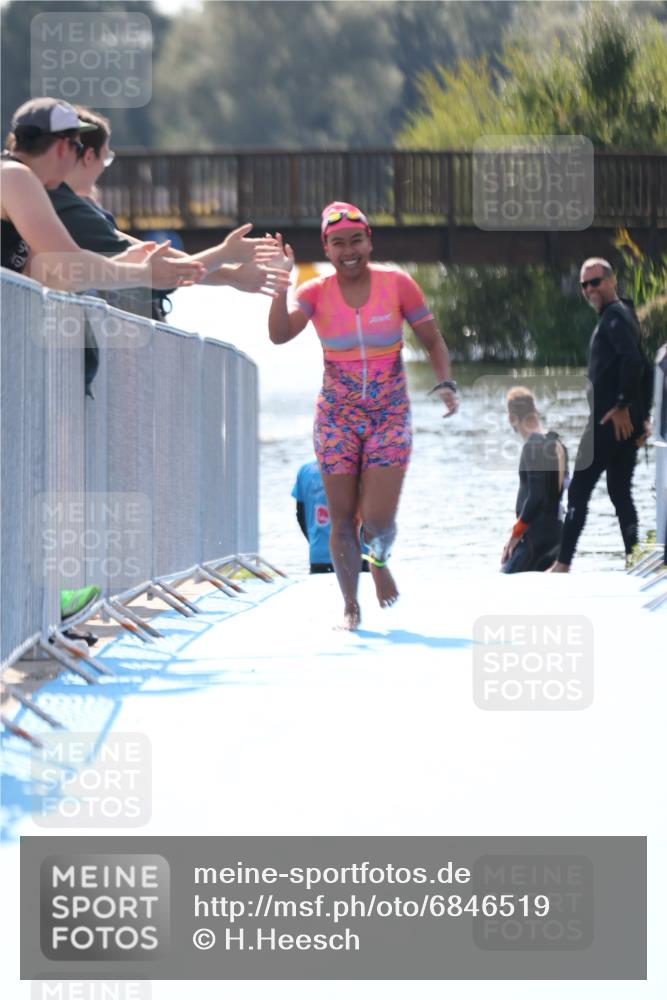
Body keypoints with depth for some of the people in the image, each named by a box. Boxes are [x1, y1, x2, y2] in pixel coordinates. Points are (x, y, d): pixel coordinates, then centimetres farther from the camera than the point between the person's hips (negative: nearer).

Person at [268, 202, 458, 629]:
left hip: (389, 417, -1)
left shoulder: (397, 284, -5)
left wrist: (445, 382, -12)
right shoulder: (317, 293, -3)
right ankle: (351, 606, 19)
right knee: (342, 519, 1)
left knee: (378, 520, -10)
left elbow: (433, 341, 3)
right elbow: (280, 334, -19)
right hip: (337, 418, 1)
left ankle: (379, 561, 26)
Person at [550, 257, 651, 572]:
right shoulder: (620, 316, 20)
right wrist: (643, 415, 18)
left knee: (578, 491, -8)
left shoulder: (614, 316, -11)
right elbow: (645, 369, 23)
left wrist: (623, 407, -21)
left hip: (609, 421, -10)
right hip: (624, 424, 10)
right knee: (620, 491, 11)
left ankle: (563, 564, -10)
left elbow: (633, 362, -26)